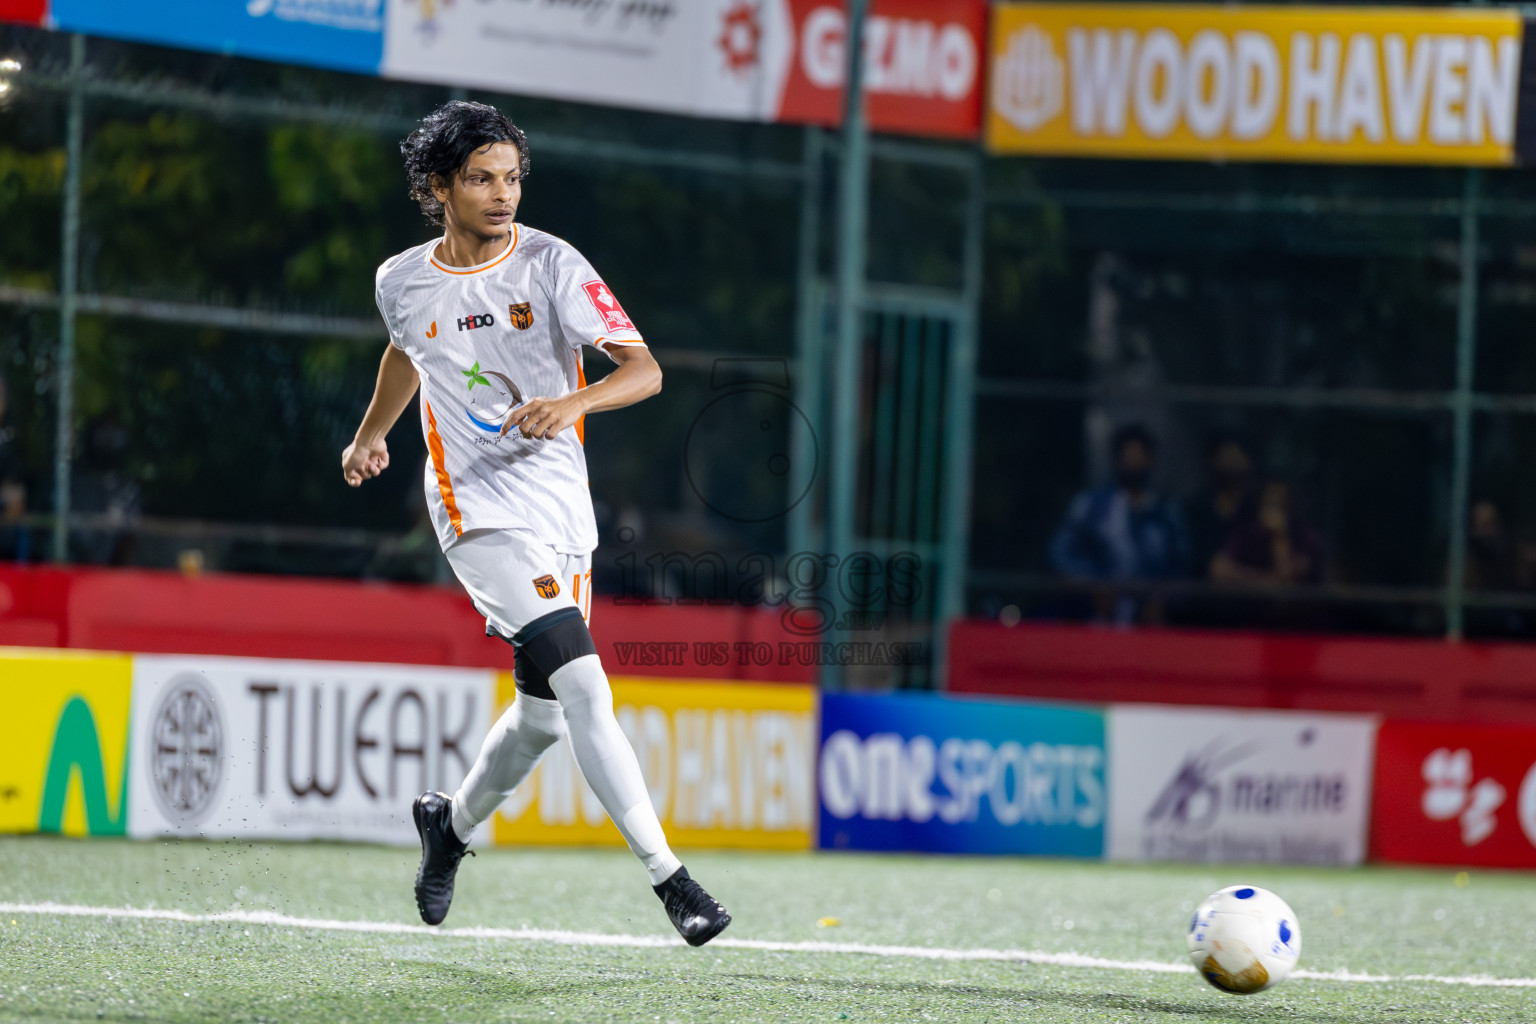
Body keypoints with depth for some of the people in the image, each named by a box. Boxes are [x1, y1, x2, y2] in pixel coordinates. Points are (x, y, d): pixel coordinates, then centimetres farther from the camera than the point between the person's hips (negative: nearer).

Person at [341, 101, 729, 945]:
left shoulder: (553, 266, -6)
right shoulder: (403, 284, 0)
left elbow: (645, 370, -14)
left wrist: (574, 403, -32)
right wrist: (370, 433, 39)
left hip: (562, 508, 2)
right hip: (478, 511, -2)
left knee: (545, 714, 13)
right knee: (583, 683, -19)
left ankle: (452, 824, 42)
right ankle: (667, 876, -20)